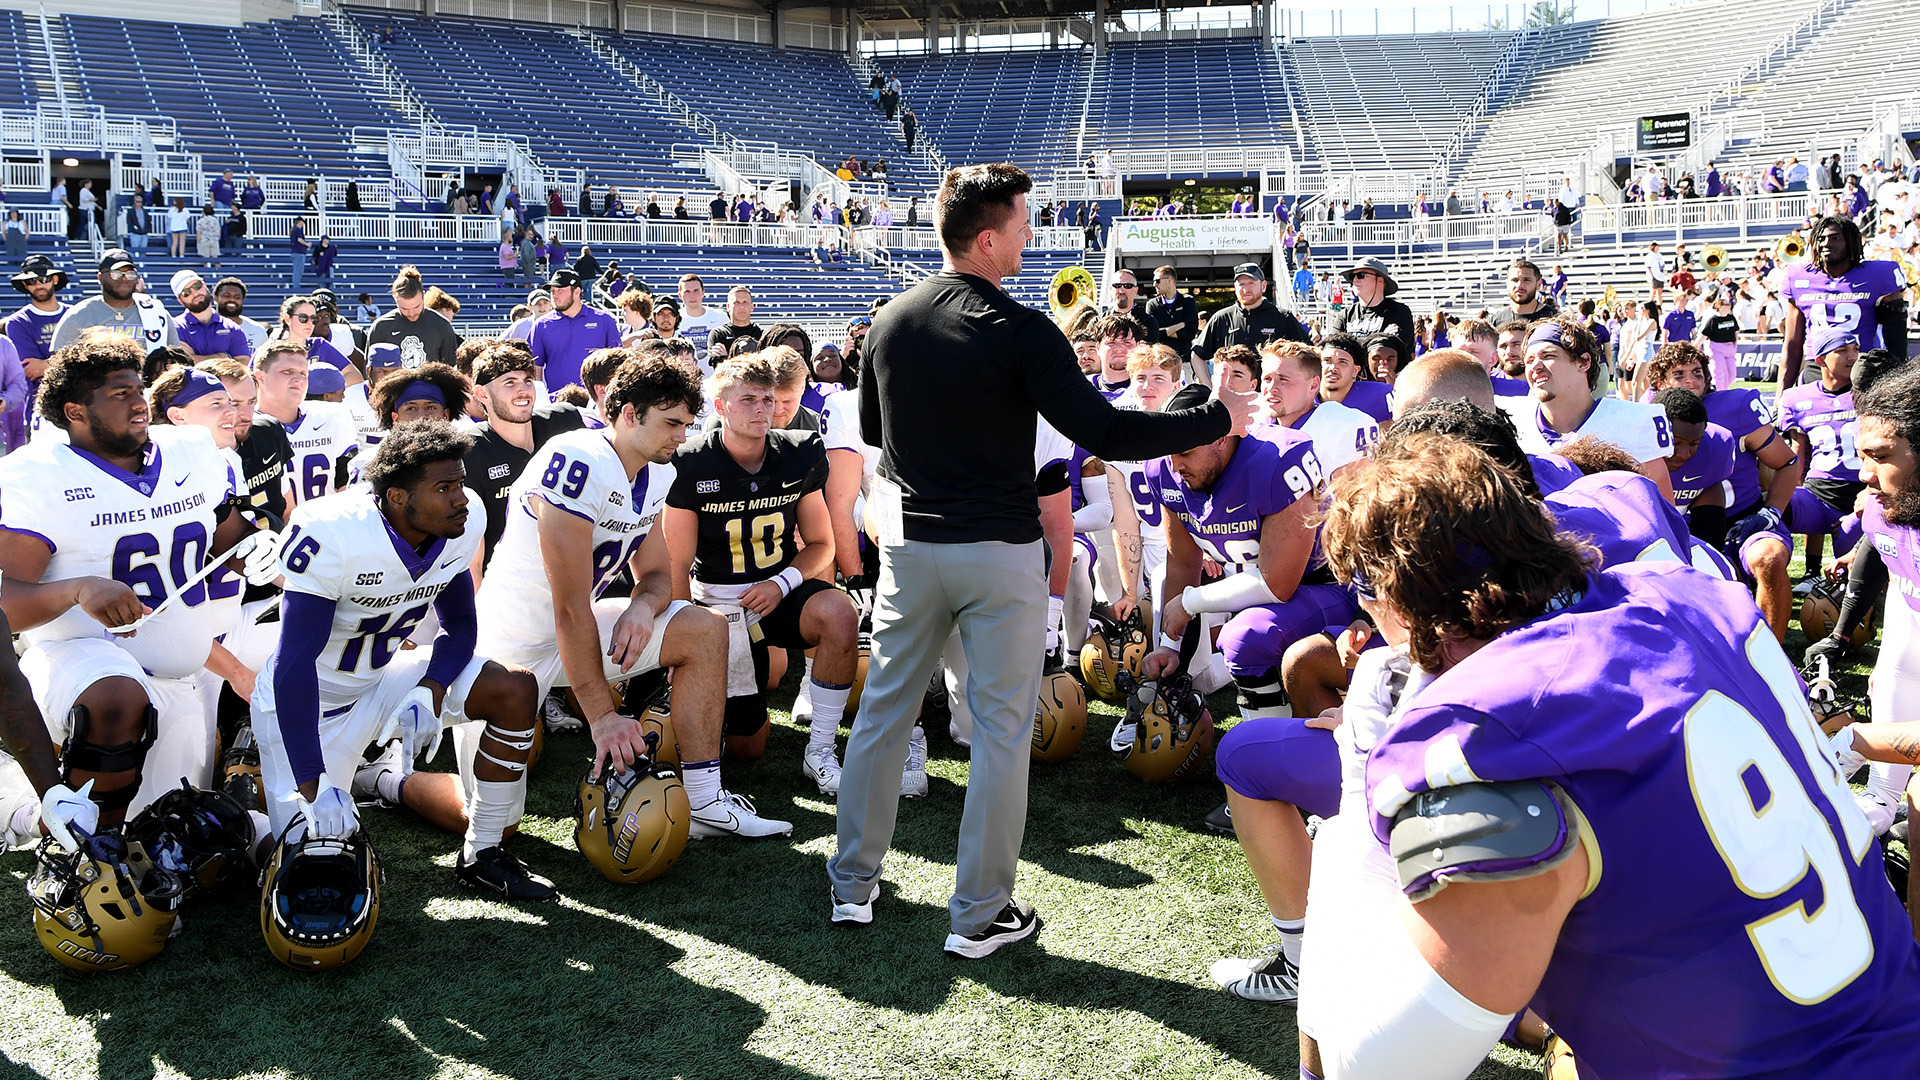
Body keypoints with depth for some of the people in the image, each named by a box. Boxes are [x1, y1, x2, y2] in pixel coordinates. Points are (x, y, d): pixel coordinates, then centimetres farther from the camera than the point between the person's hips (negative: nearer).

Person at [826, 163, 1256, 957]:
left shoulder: (889, 323, 2)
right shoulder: (1020, 333, -15)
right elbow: (1104, 433, -18)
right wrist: (1218, 420, -9)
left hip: (910, 543, 5)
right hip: (999, 550, -5)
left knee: (883, 710, 15)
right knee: (1002, 728, 4)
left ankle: (853, 884, 25)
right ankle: (979, 915, 10)